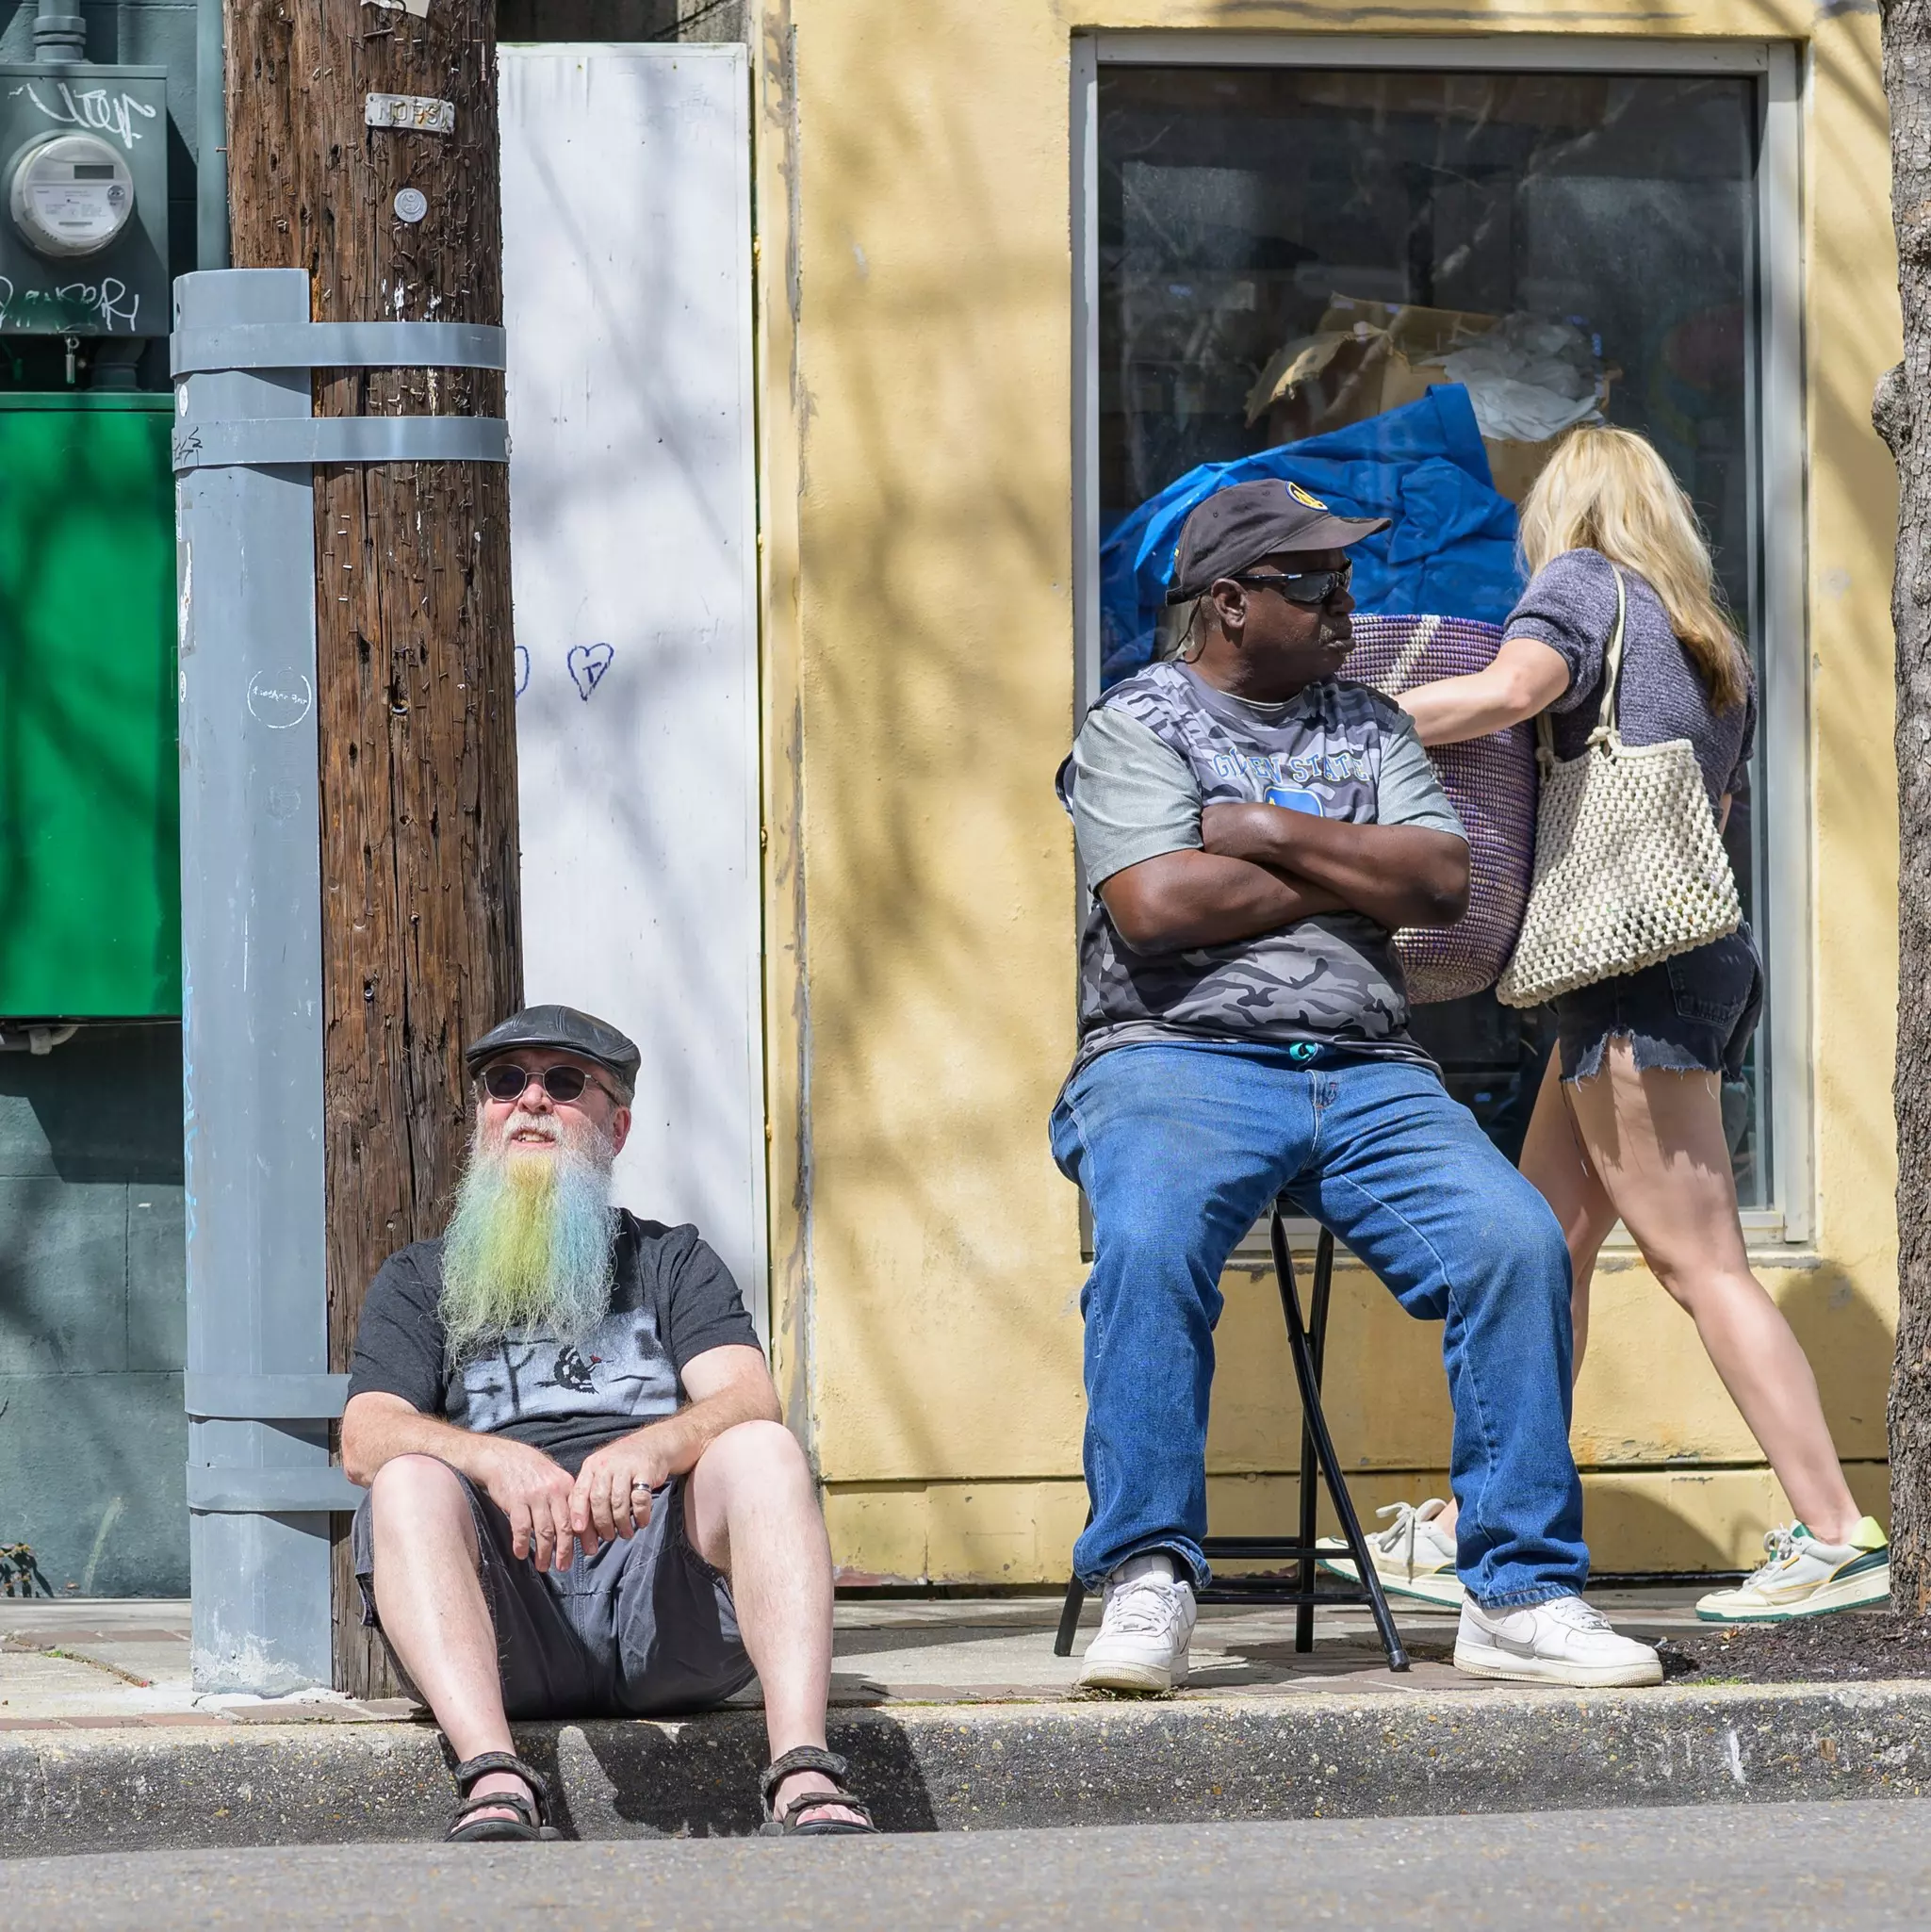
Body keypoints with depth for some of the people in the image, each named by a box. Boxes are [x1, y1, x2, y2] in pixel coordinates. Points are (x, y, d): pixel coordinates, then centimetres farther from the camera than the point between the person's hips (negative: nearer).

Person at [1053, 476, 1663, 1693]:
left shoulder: (1370, 728, 22)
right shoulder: (1134, 728, 7)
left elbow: (1443, 883, 6)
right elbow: (1154, 906, -10)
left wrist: (1271, 835, -2)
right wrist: (1353, 877, 0)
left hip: (1367, 1075, 4)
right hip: (1177, 1059, -4)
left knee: (1518, 1240, -22)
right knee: (1150, 1243, -36)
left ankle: (1523, 1593, -17)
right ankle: (1147, 1585, -29)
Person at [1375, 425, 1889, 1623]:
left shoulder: (1583, 579, 0)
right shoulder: (1714, 649, 24)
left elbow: (1513, 687, -20)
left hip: (1637, 957, -9)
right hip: (1698, 951, 9)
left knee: (1698, 1258, -10)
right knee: (1545, 1246, 11)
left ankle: (1837, 1537, -13)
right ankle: (1471, 1528, 12)